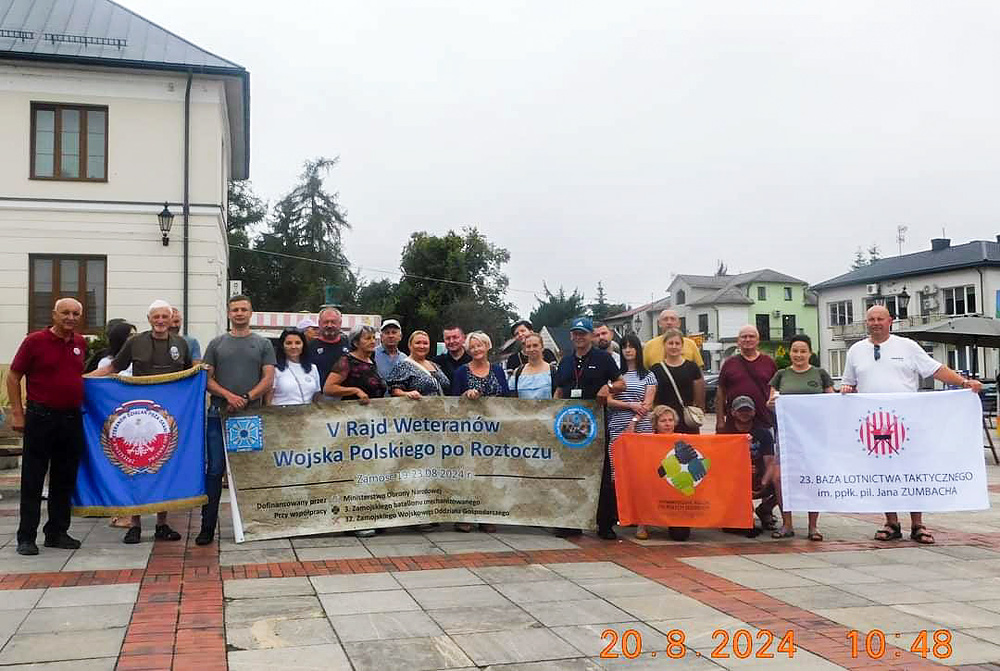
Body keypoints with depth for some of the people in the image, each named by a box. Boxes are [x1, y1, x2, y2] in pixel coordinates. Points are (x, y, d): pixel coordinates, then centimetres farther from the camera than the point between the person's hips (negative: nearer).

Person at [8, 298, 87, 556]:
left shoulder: (80, 343, 9)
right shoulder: (35, 341, -6)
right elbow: (13, 377, -2)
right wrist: (17, 413, -7)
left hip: (72, 418, 5)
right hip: (41, 417, -5)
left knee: (65, 480, 10)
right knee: (32, 481, 0)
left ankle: (57, 533, 20)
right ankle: (26, 537, 7)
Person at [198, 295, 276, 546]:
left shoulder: (263, 344, 9)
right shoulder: (217, 344, 11)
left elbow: (268, 380, 1)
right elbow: (207, 379, 6)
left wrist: (246, 398, -13)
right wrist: (228, 395, -11)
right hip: (220, 414, 0)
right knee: (215, 471, 0)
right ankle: (207, 527, 4)